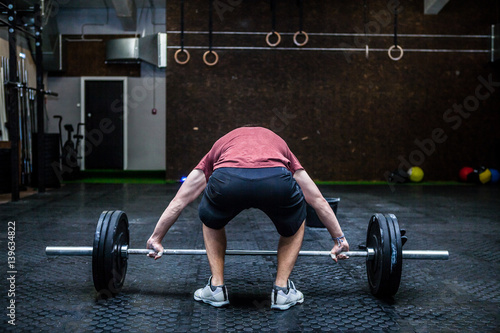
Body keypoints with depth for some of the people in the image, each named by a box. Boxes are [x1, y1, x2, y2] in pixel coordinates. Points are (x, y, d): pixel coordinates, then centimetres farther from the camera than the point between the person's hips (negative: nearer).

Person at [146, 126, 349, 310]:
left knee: (211, 222, 36)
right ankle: (282, 290, 28)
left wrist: (156, 238, 52)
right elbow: (318, 200, 45)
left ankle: (216, 288, 30)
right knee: (294, 225, 34)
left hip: (227, 180, 0)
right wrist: (339, 238, 53)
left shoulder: (221, 145, 43)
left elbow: (179, 200, 43)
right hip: (276, 181, 0)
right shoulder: (279, 144, 44)